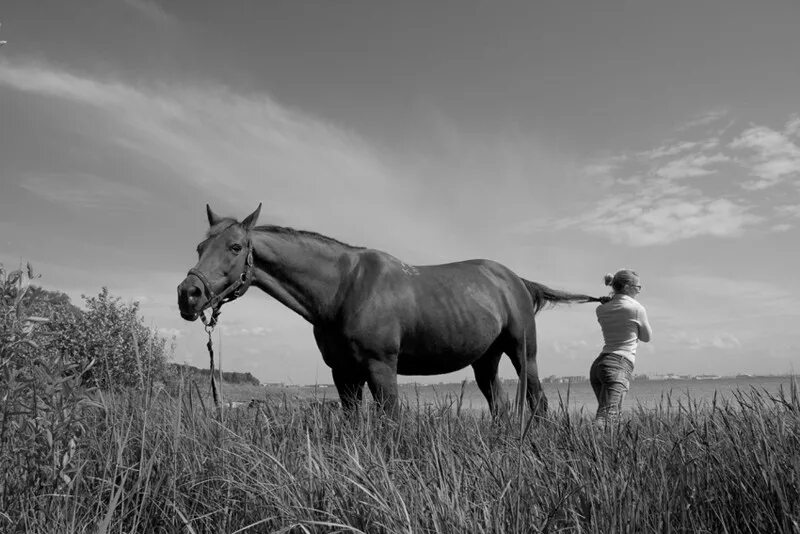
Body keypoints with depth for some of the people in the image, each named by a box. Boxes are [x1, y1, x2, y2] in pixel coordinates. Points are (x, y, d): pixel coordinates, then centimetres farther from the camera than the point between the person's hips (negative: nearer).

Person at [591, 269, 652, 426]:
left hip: (598, 364, 7)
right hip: (619, 365, -7)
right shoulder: (637, 308, -2)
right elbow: (646, 337, 13)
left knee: (612, 414, 18)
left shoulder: (601, 309, 13)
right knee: (605, 418, -16)